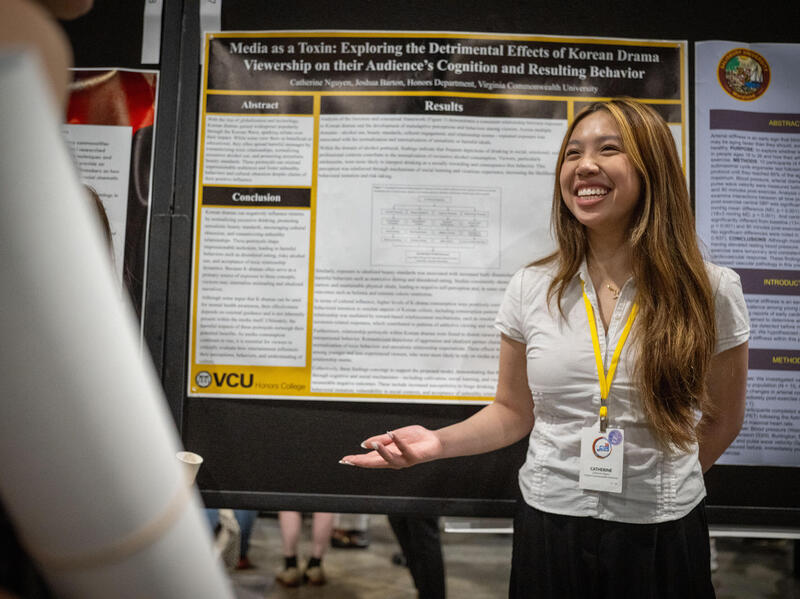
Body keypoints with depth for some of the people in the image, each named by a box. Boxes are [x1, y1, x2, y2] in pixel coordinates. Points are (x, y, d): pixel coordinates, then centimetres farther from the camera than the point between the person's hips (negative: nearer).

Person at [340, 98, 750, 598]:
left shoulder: (710, 292, -7)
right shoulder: (531, 289, -4)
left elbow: (722, 420, 5)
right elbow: (513, 412, 2)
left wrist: (662, 486, 7)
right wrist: (438, 442, -13)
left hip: (662, 538, -1)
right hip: (548, 529, 1)